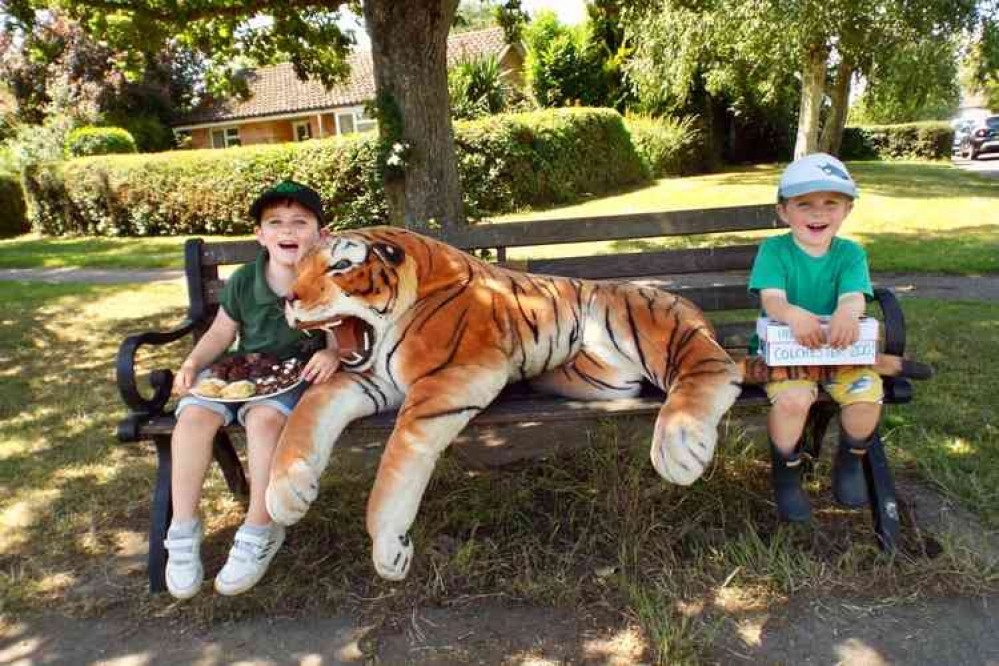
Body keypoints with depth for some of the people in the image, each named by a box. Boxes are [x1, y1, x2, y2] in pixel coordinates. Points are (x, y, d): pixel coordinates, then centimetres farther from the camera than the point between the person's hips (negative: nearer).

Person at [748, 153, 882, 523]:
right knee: (792, 399, -30)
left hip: (840, 347, 3)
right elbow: (771, 298, -20)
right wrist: (795, 315, -44)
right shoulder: (773, 250, -5)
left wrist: (847, 313, -43)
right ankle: (786, 471, 1)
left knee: (867, 395, -22)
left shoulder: (851, 253, 1)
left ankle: (850, 461, 13)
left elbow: (854, 296, -18)